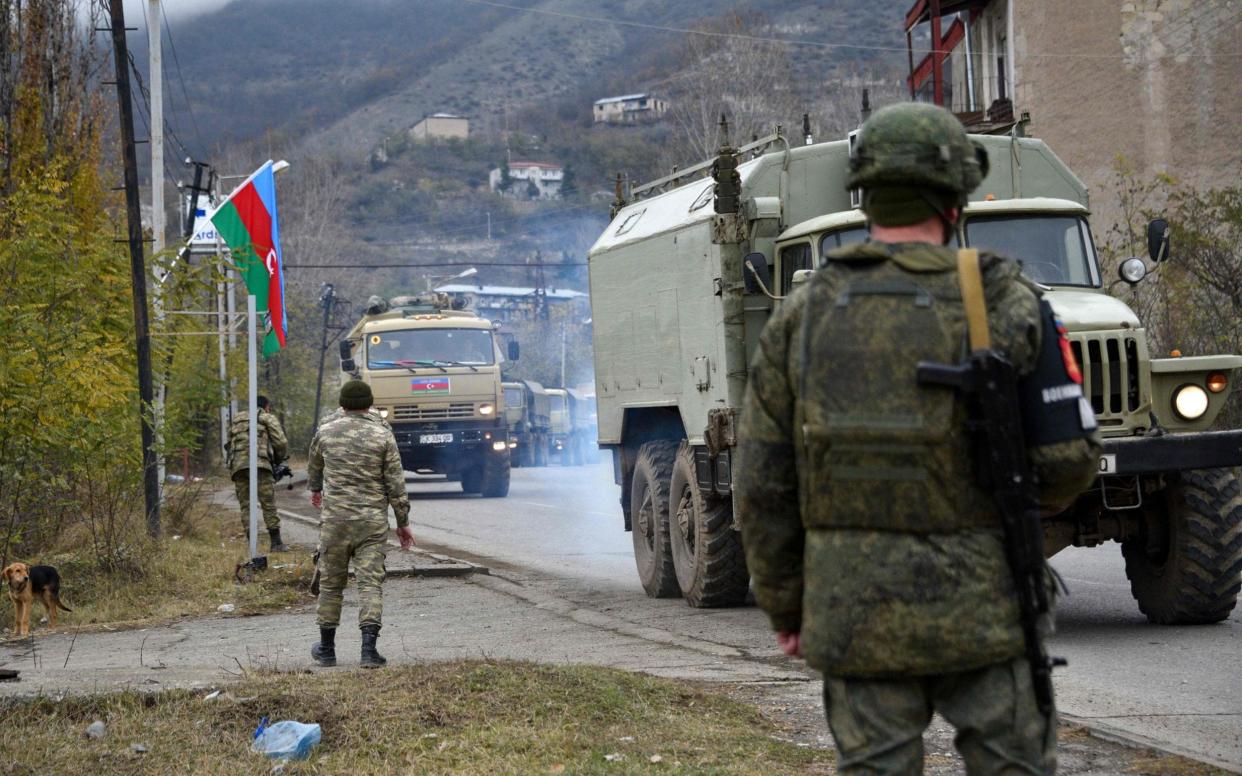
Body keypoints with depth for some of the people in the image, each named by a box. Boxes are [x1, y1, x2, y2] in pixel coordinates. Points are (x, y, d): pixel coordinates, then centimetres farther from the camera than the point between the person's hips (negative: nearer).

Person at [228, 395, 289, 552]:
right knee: (269, 504, 0)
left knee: (245, 506, 6)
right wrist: (279, 460, 21)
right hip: (259, 464, -4)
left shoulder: (237, 419, 26)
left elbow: (229, 443, 22)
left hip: (237, 466, 4)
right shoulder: (269, 418, 12)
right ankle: (276, 543, -4)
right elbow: (281, 443, 4)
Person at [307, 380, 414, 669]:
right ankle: (369, 648, -16)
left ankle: (326, 649, 22)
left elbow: (314, 468, 25)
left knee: (330, 583, 13)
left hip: (334, 519, 2)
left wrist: (315, 489, 46)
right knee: (370, 583, -3)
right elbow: (396, 483, -4)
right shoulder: (383, 435, -3)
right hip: (372, 521, -2)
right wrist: (403, 522, 6)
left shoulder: (326, 433, 4)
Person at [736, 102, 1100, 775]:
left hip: (853, 612, 3)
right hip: (978, 609, -2)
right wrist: (1030, 500, 18)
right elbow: (1069, 458, -5)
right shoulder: (1003, 305, -7)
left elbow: (762, 485, 3)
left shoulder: (802, 316, 1)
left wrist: (784, 606, 13)